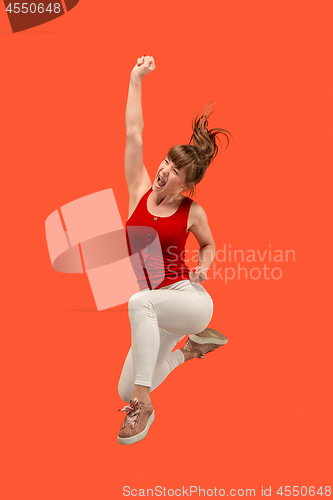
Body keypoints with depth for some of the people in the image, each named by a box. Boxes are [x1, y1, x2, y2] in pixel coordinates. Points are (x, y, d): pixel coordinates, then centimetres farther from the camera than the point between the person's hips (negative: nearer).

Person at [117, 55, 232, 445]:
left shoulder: (192, 212, -2)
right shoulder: (140, 190, 3)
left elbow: (209, 244, 18)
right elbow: (133, 134, 0)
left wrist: (203, 266, -2)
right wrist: (136, 79, 3)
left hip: (191, 299, -4)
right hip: (159, 312, 5)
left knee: (140, 302, -38)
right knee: (125, 391, 3)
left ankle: (143, 405, -28)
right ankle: (189, 348, 26)